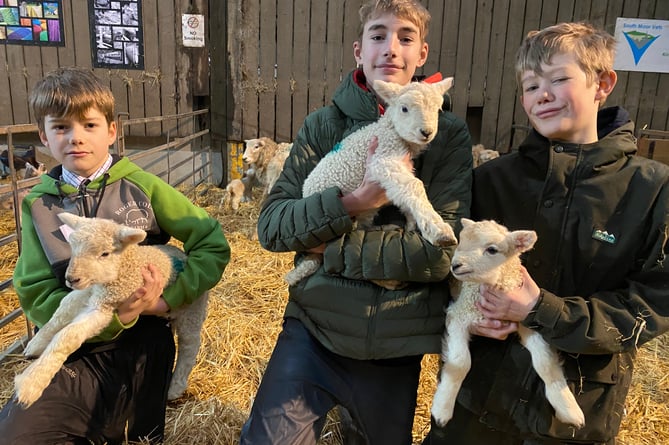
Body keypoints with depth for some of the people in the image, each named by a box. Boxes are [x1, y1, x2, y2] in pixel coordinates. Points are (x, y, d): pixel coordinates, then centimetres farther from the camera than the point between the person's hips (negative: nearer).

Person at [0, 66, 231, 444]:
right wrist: (113, 315, -23)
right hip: (78, 353, 1)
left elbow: (214, 244, -6)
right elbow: (36, 295, -6)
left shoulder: (142, 186, -7)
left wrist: (167, 298, -20)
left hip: (145, 349, -1)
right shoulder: (39, 205, -2)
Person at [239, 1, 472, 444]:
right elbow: (271, 225, -8)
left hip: (397, 342, 1)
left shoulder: (449, 134, -5)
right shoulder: (324, 124, -2)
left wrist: (328, 246, -16)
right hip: (314, 328, 0)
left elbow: (443, 251, -15)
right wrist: (354, 202, -23)